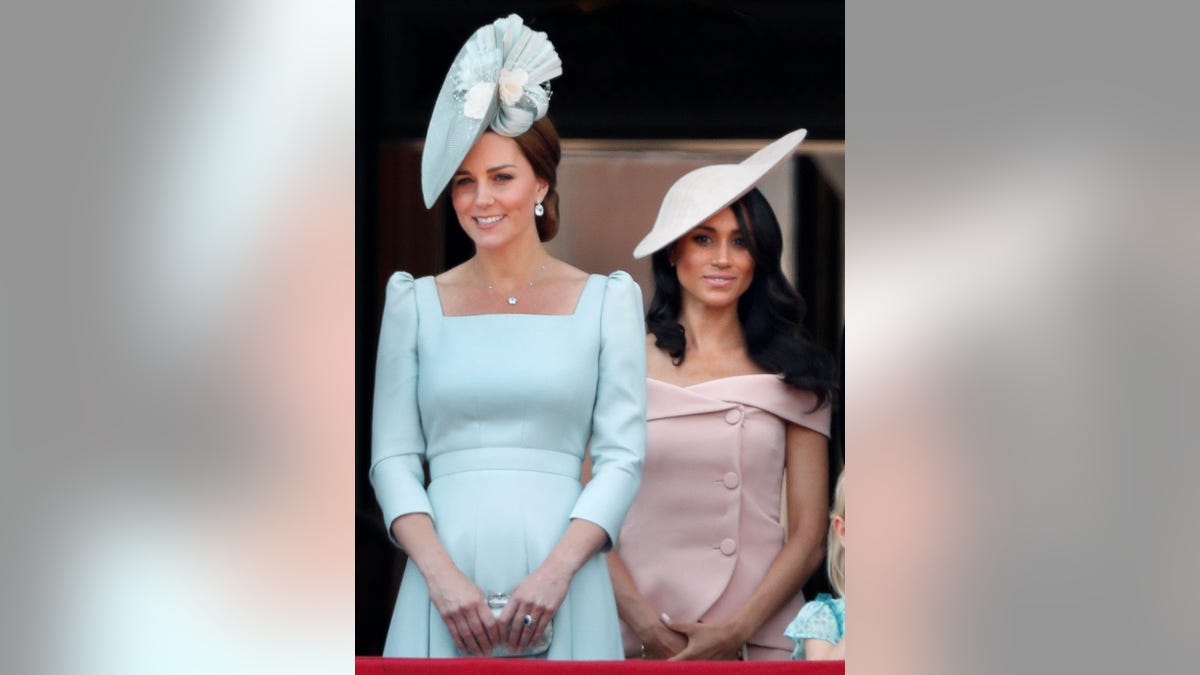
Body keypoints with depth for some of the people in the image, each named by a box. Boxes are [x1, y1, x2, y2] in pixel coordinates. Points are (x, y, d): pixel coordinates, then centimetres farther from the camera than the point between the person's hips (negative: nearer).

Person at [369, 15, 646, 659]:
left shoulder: (606, 300, 5)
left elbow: (622, 456, 0)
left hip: (559, 586, -1)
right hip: (445, 574, 1)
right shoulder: (415, 302, 8)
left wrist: (556, 572, -13)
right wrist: (441, 576, -11)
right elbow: (393, 457, 4)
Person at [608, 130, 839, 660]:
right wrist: (644, 623, -14)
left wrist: (738, 630, -11)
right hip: (641, 638, -1)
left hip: (760, 638, 1)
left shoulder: (795, 374, 4)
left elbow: (810, 535, 1)